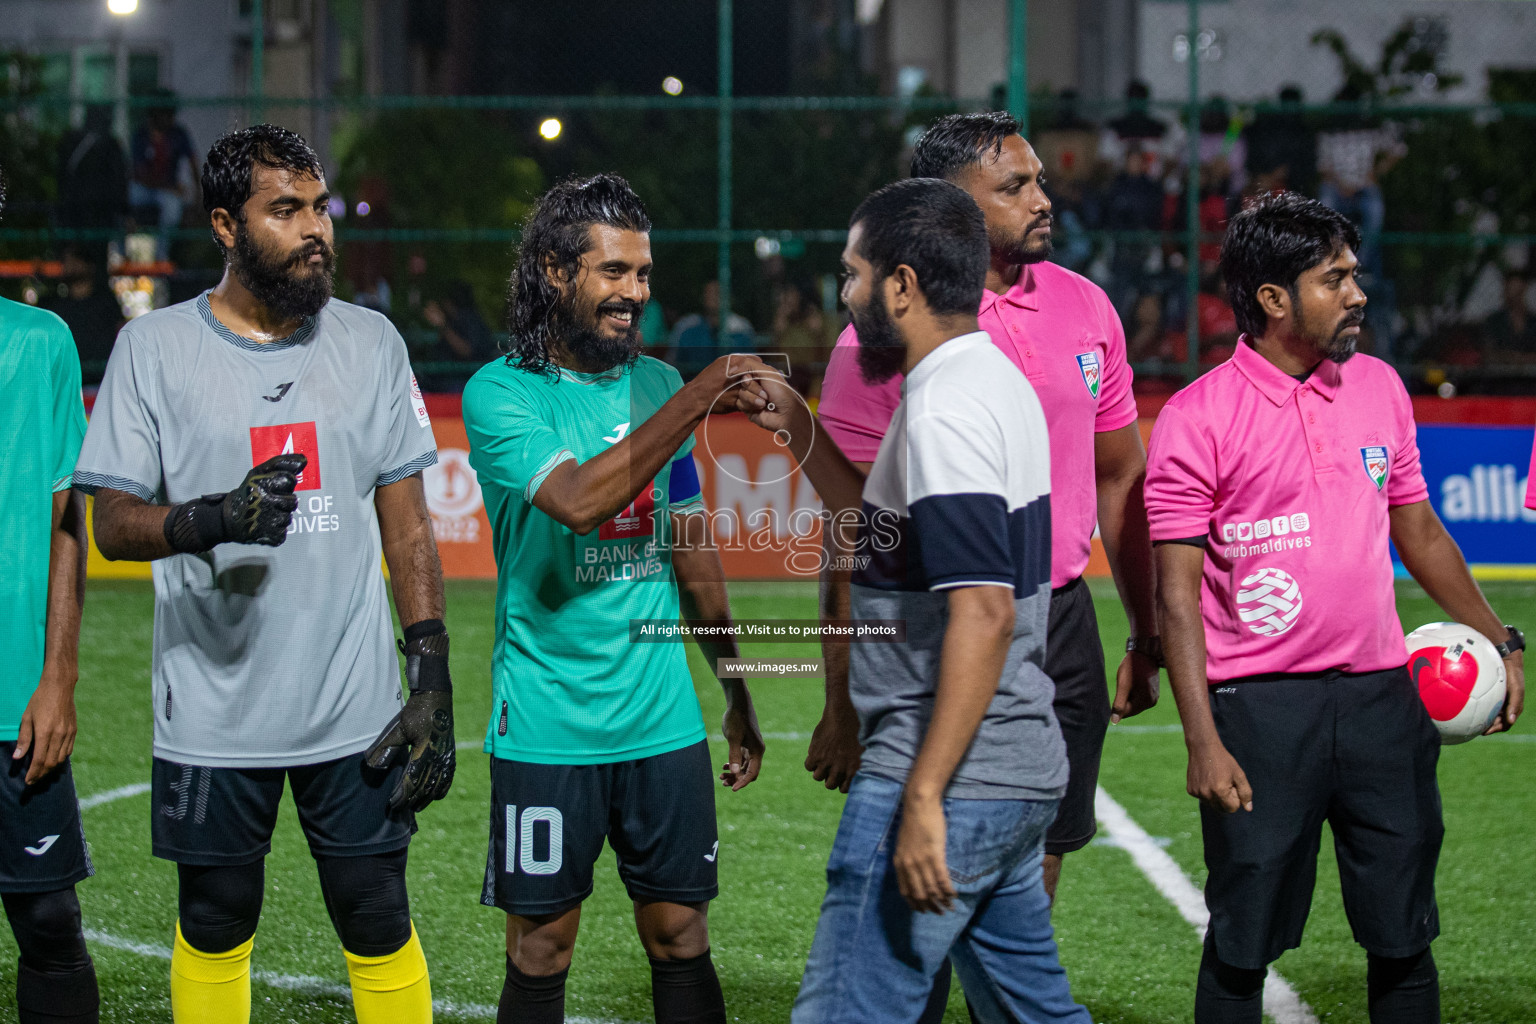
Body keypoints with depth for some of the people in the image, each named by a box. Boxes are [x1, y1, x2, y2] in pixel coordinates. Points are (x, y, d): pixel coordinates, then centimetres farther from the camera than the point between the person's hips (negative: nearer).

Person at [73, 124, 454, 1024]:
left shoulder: (370, 342, 6)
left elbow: (408, 521, 7)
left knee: (380, 929, 4)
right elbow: (113, 525, -5)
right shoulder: (153, 350, -1)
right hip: (212, 713, -1)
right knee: (214, 932, 9)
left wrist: (433, 675, -2)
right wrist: (214, 520, -26)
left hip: (357, 713, 1)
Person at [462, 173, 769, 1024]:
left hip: (663, 721, 4)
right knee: (541, 948, 4)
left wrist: (738, 694, 18)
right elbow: (577, 500, -25)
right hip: (547, 727, -4)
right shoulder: (500, 394, -7)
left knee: (680, 937, 6)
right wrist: (695, 403, -26)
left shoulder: (657, 387, 9)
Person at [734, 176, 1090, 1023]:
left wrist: (922, 798, -27)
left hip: (952, 778, -10)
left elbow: (982, 611, -25)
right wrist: (796, 430, 22)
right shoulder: (996, 382, 14)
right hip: (1022, 770, 11)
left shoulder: (944, 414, -17)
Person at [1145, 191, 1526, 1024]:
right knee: (1243, 945, 1)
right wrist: (1202, 740, -13)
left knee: (1403, 937, 7)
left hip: (1381, 695, 5)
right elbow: (1177, 591, -7)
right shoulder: (1198, 417, -7)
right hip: (1259, 704, -4)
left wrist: (1497, 639, 17)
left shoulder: (1378, 386, 9)